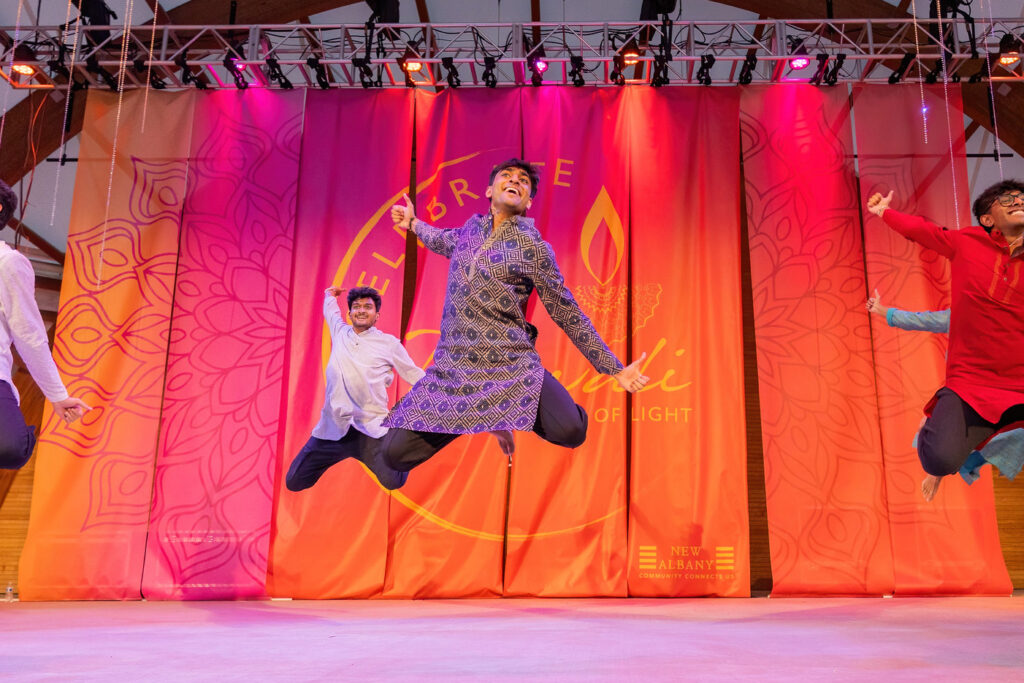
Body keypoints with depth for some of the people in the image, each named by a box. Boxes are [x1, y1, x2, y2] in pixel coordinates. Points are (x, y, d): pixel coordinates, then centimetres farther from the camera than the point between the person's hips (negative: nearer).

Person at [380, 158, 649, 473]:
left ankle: (512, 415, 8)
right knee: (396, 453, -9)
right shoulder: (472, 228, 14)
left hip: (511, 363, -4)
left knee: (570, 431, -29)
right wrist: (414, 224, 50)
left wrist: (616, 369, 1)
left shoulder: (533, 246, 0)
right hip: (452, 365, 4)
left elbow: (568, 315, 3)